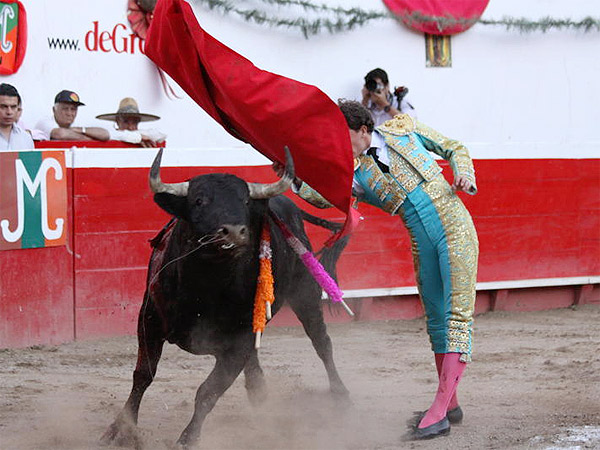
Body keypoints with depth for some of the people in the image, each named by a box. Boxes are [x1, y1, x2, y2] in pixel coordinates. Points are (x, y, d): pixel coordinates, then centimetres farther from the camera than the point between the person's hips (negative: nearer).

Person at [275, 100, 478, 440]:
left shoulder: (403, 129, -1)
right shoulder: (356, 172, 3)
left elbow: (455, 149, 9)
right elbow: (325, 196, -14)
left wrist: (465, 176, -9)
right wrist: (295, 181, -30)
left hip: (455, 228, -5)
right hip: (423, 243, 5)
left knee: (458, 314, -11)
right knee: (436, 319, 10)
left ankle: (439, 411, -17)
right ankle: (450, 404, 22)